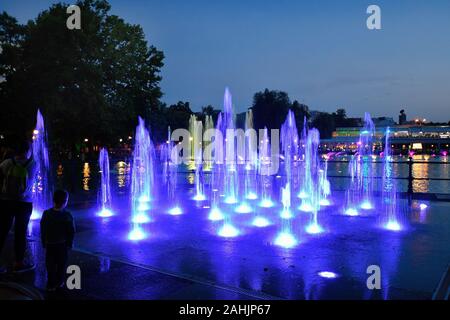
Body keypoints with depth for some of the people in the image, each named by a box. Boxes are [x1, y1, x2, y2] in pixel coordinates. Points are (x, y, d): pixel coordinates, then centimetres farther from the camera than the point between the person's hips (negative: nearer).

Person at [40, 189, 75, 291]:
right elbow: (71, 232, -7)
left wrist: (44, 242, 9)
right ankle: (59, 282, 18)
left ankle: (51, 284, 9)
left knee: (50, 264, 9)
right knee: (61, 264, 12)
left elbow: (43, 230, 0)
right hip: (62, 244, -1)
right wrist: (69, 243, 5)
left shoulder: (46, 214, -5)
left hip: (49, 244, 1)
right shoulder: (67, 216, -11)